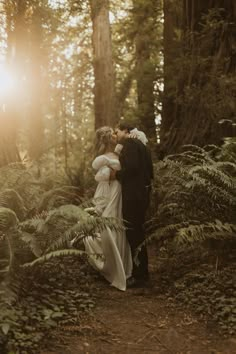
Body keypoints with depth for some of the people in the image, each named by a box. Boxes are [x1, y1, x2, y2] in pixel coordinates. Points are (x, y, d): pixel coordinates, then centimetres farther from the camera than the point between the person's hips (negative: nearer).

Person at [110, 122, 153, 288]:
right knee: (137, 233, 15)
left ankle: (140, 276, 0)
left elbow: (132, 167, -22)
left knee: (134, 234, -5)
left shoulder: (130, 143, -9)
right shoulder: (140, 144, 20)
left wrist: (116, 174, -9)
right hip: (141, 193, 10)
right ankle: (141, 272, 23)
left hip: (133, 195, -10)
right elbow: (149, 170, 19)